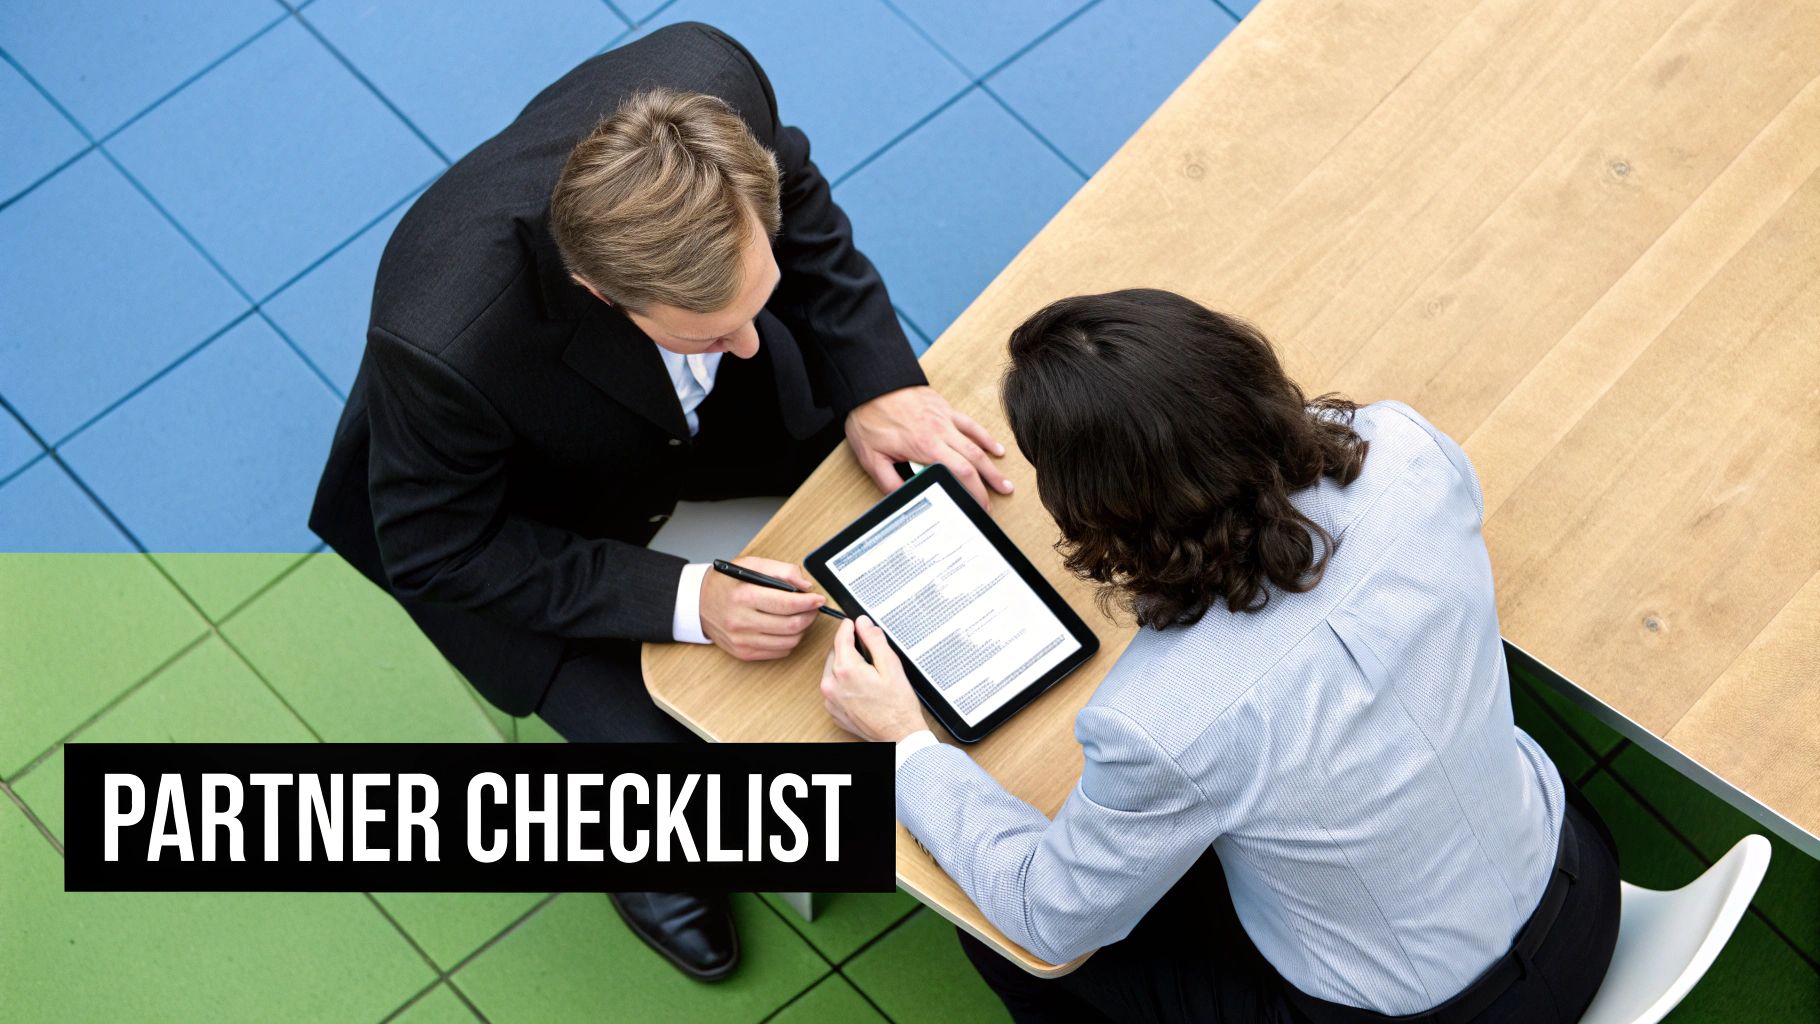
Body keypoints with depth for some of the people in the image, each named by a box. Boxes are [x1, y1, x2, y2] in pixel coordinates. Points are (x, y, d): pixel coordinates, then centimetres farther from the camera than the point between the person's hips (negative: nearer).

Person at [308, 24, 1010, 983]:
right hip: (506, 511, -4)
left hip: (707, 404, 5)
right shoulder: (444, 342, -45)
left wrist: (877, 383, -21)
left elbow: (799, 198, -10)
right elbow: (436, 552, -26)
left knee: (940, 462, 2)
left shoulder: (708, 78, -35)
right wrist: (685, 601, -34)